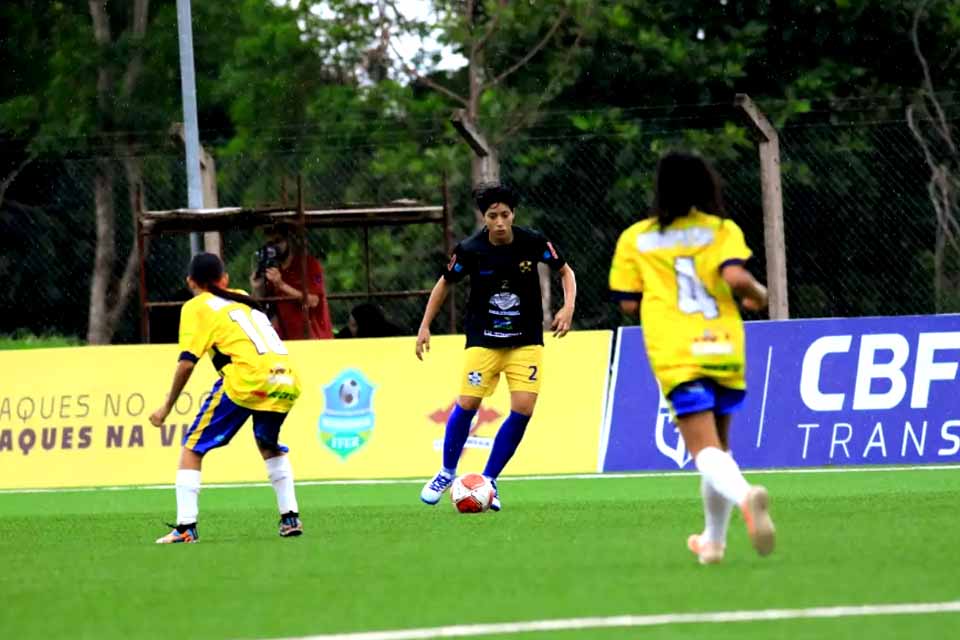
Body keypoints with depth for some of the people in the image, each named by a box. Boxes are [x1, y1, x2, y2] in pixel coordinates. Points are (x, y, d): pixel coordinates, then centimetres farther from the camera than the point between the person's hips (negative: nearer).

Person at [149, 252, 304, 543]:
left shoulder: (196, 307, 10)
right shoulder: (243, 299, 28)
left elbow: (187, 362, 1)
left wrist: (167, 407, 6)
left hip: (247, 379, -5)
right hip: (286, 379, 6)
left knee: (192, 448, 6)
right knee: (269, 445, 32)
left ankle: (185, 527, -5)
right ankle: (290, 517, 24)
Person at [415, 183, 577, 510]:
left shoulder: (533, 243, -12)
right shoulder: (470, 250, -13)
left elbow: (566, 271, 4)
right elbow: (444, 283, 5)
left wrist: (568, 307, -11)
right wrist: (425, 326, 2)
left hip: (526, 339, 1)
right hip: (483, 339, -1)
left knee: (523, 409, -11)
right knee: (467, 404, -9)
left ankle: (488, 481, 5)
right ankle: (447, 473, 16)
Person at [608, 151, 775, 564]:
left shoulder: (635, 239, 9)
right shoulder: (721, 231, 5)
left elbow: (628, 302, 9)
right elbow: (736, 277, -12)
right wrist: (759, 295, 9)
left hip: (675, 356, -2)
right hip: (724, 351, 2)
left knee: (705, 450, -13)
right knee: (718, 446, 20)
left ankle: (744, 495, -44)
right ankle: (714, 540, 24)